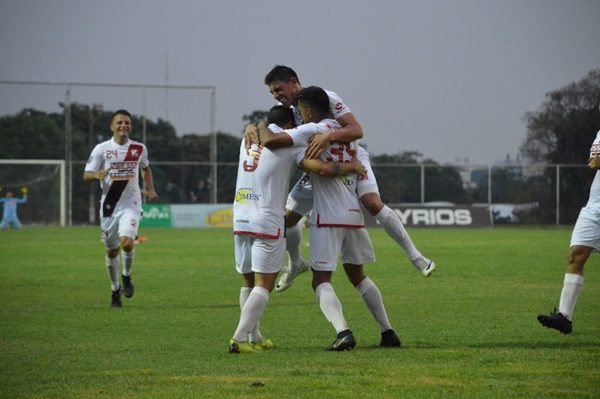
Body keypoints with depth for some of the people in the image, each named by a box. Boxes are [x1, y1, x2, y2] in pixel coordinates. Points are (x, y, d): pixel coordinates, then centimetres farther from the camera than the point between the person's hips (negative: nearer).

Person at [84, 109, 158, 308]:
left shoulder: (139, 149, 2)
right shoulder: (101, 149, -5)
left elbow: (146, 168, 22)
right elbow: (86, 175, -5)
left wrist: (151, 190, 9)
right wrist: (97, 175, -28)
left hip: (131, 204, 0)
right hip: (109, 206, 0)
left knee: (127, 242, -23)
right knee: (112, 250, 8)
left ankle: (126, 277, 4)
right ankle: (115, 290, 27)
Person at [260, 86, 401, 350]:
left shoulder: (312, 131, -8)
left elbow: (270, 142, -16)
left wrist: (261, 127, 6)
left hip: (328, 216, -7)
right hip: (354, 213, 7)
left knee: (321, 280, -3)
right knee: (357, 275, 21)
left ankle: (343, 332, -23)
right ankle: (387, 332, 18)